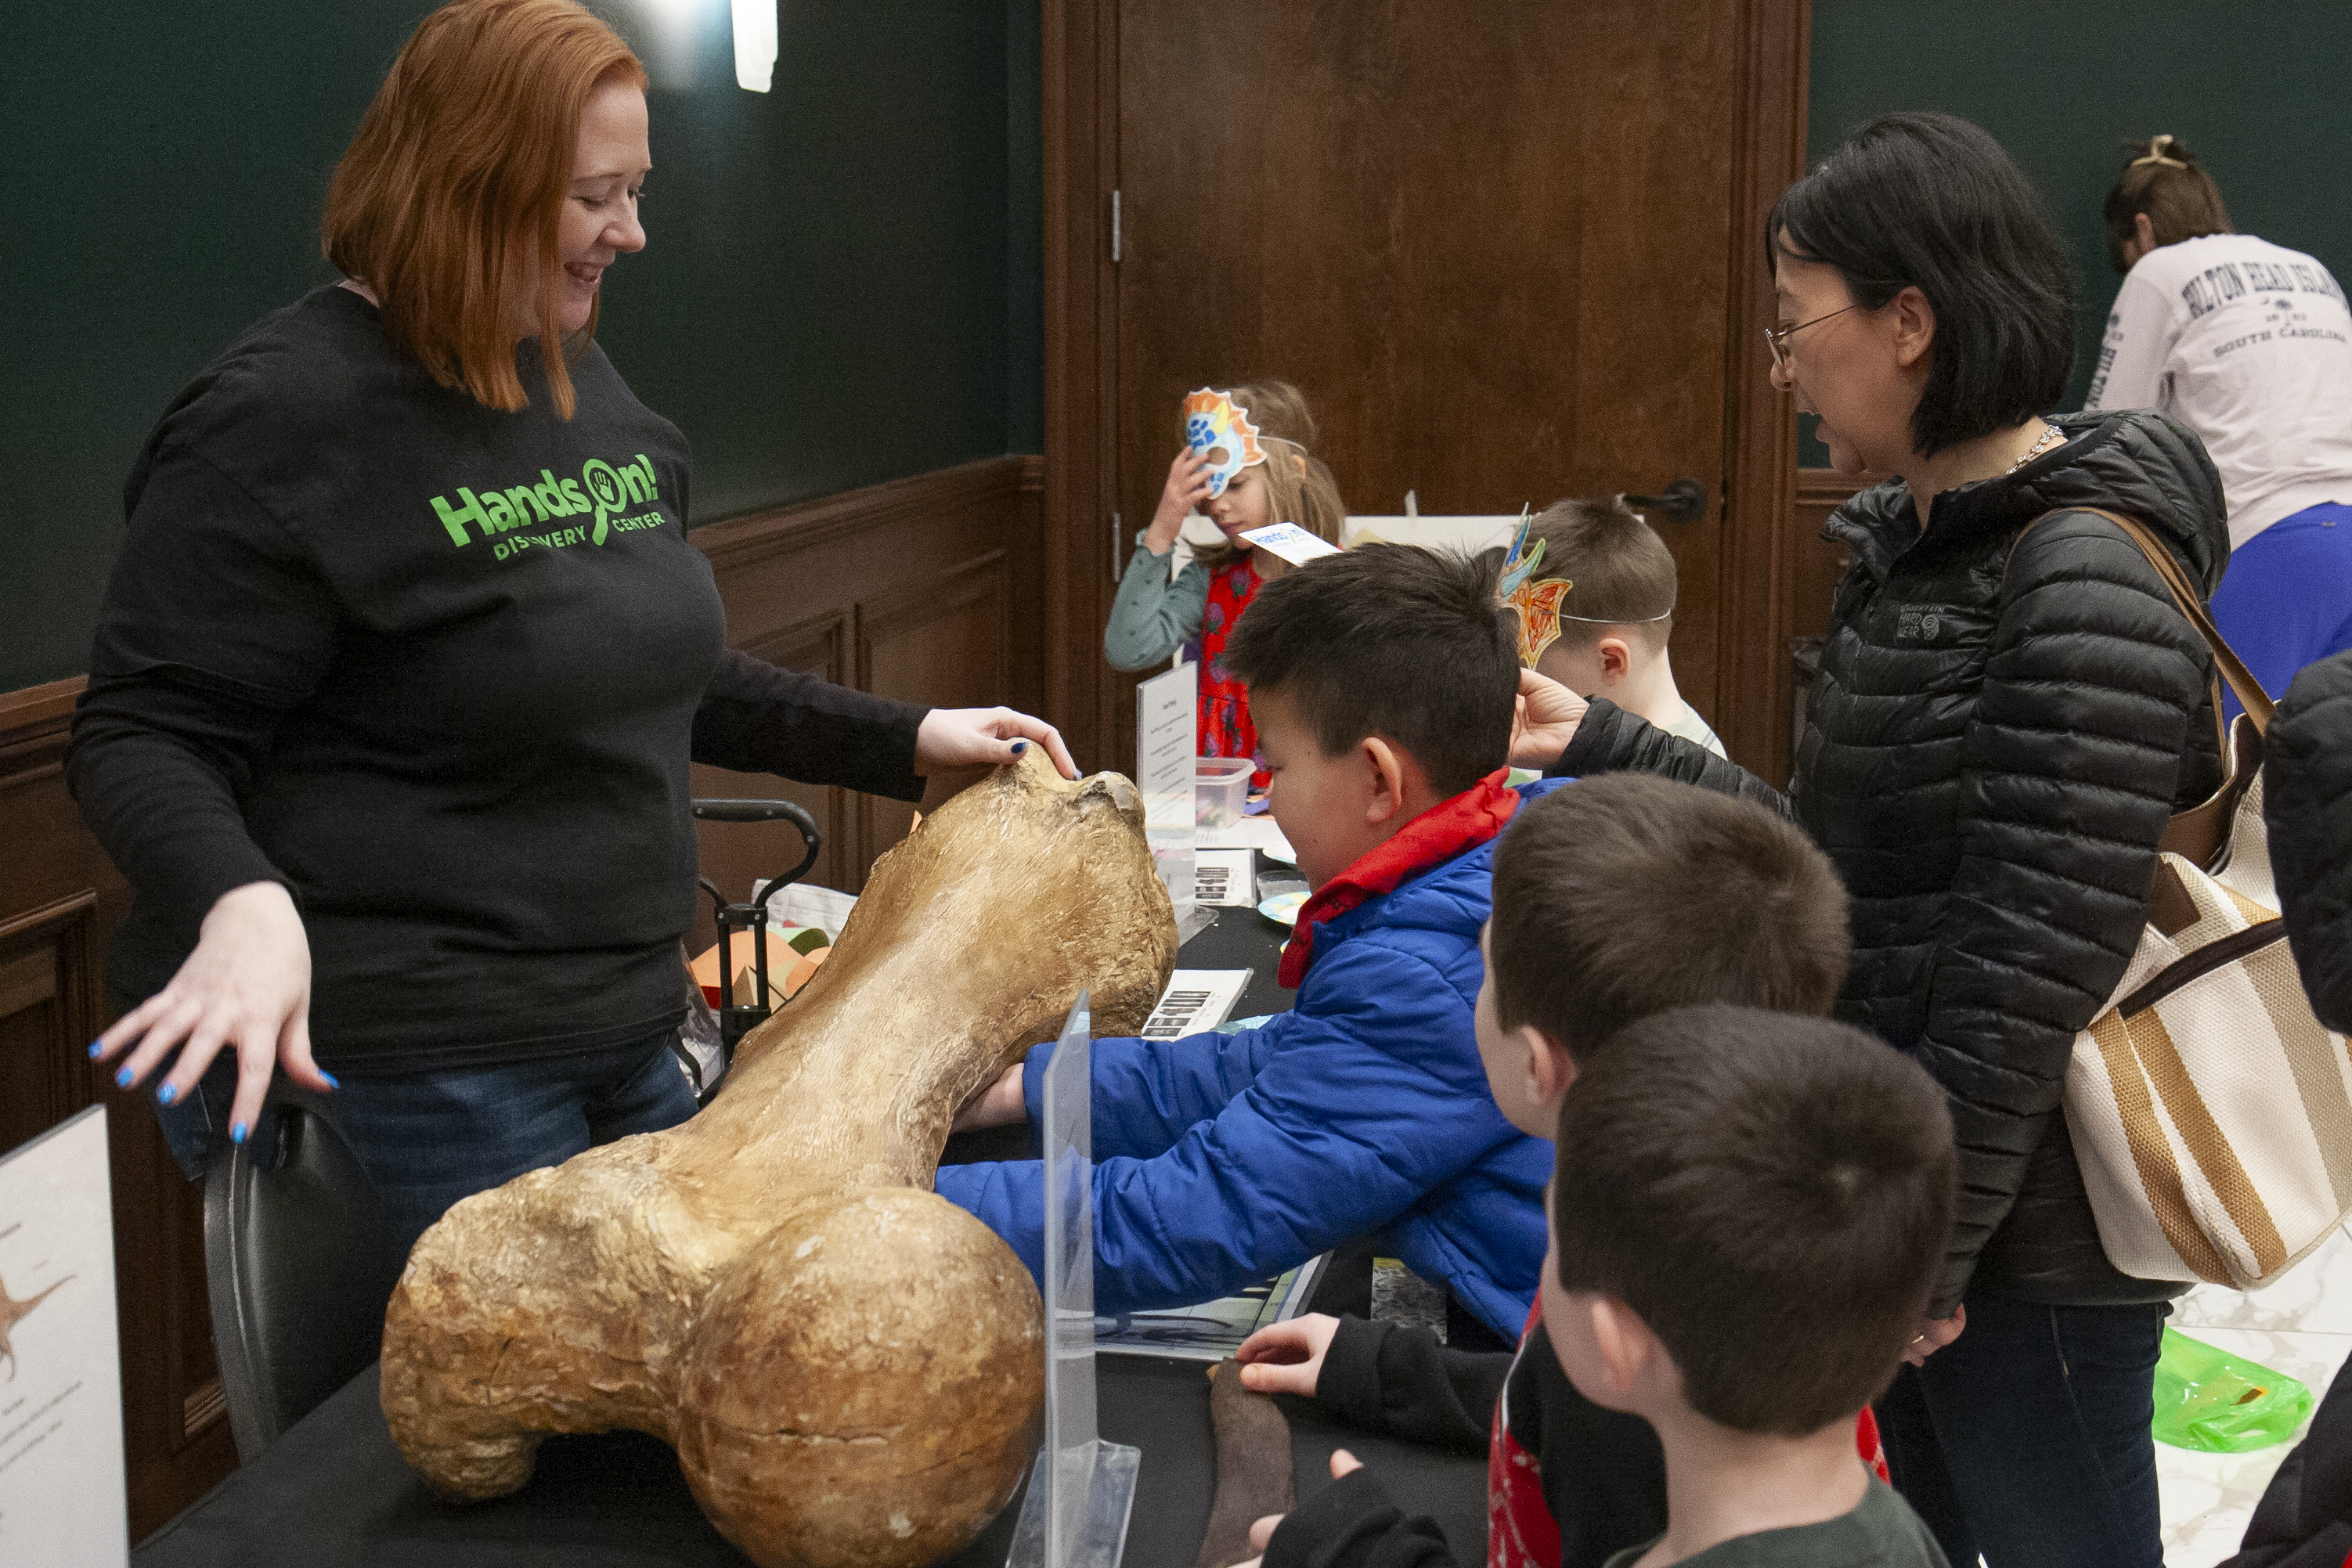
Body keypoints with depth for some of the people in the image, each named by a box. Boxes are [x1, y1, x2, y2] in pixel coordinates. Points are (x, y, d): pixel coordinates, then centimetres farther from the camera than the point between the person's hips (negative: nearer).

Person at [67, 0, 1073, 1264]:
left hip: (620, 1029, 9)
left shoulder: (583, 386, 11)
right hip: (407, 1069, -8)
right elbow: (142, 734, -15)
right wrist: (240, 901, -35)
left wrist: (904, 741, 16)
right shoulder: (284, 418, -14)